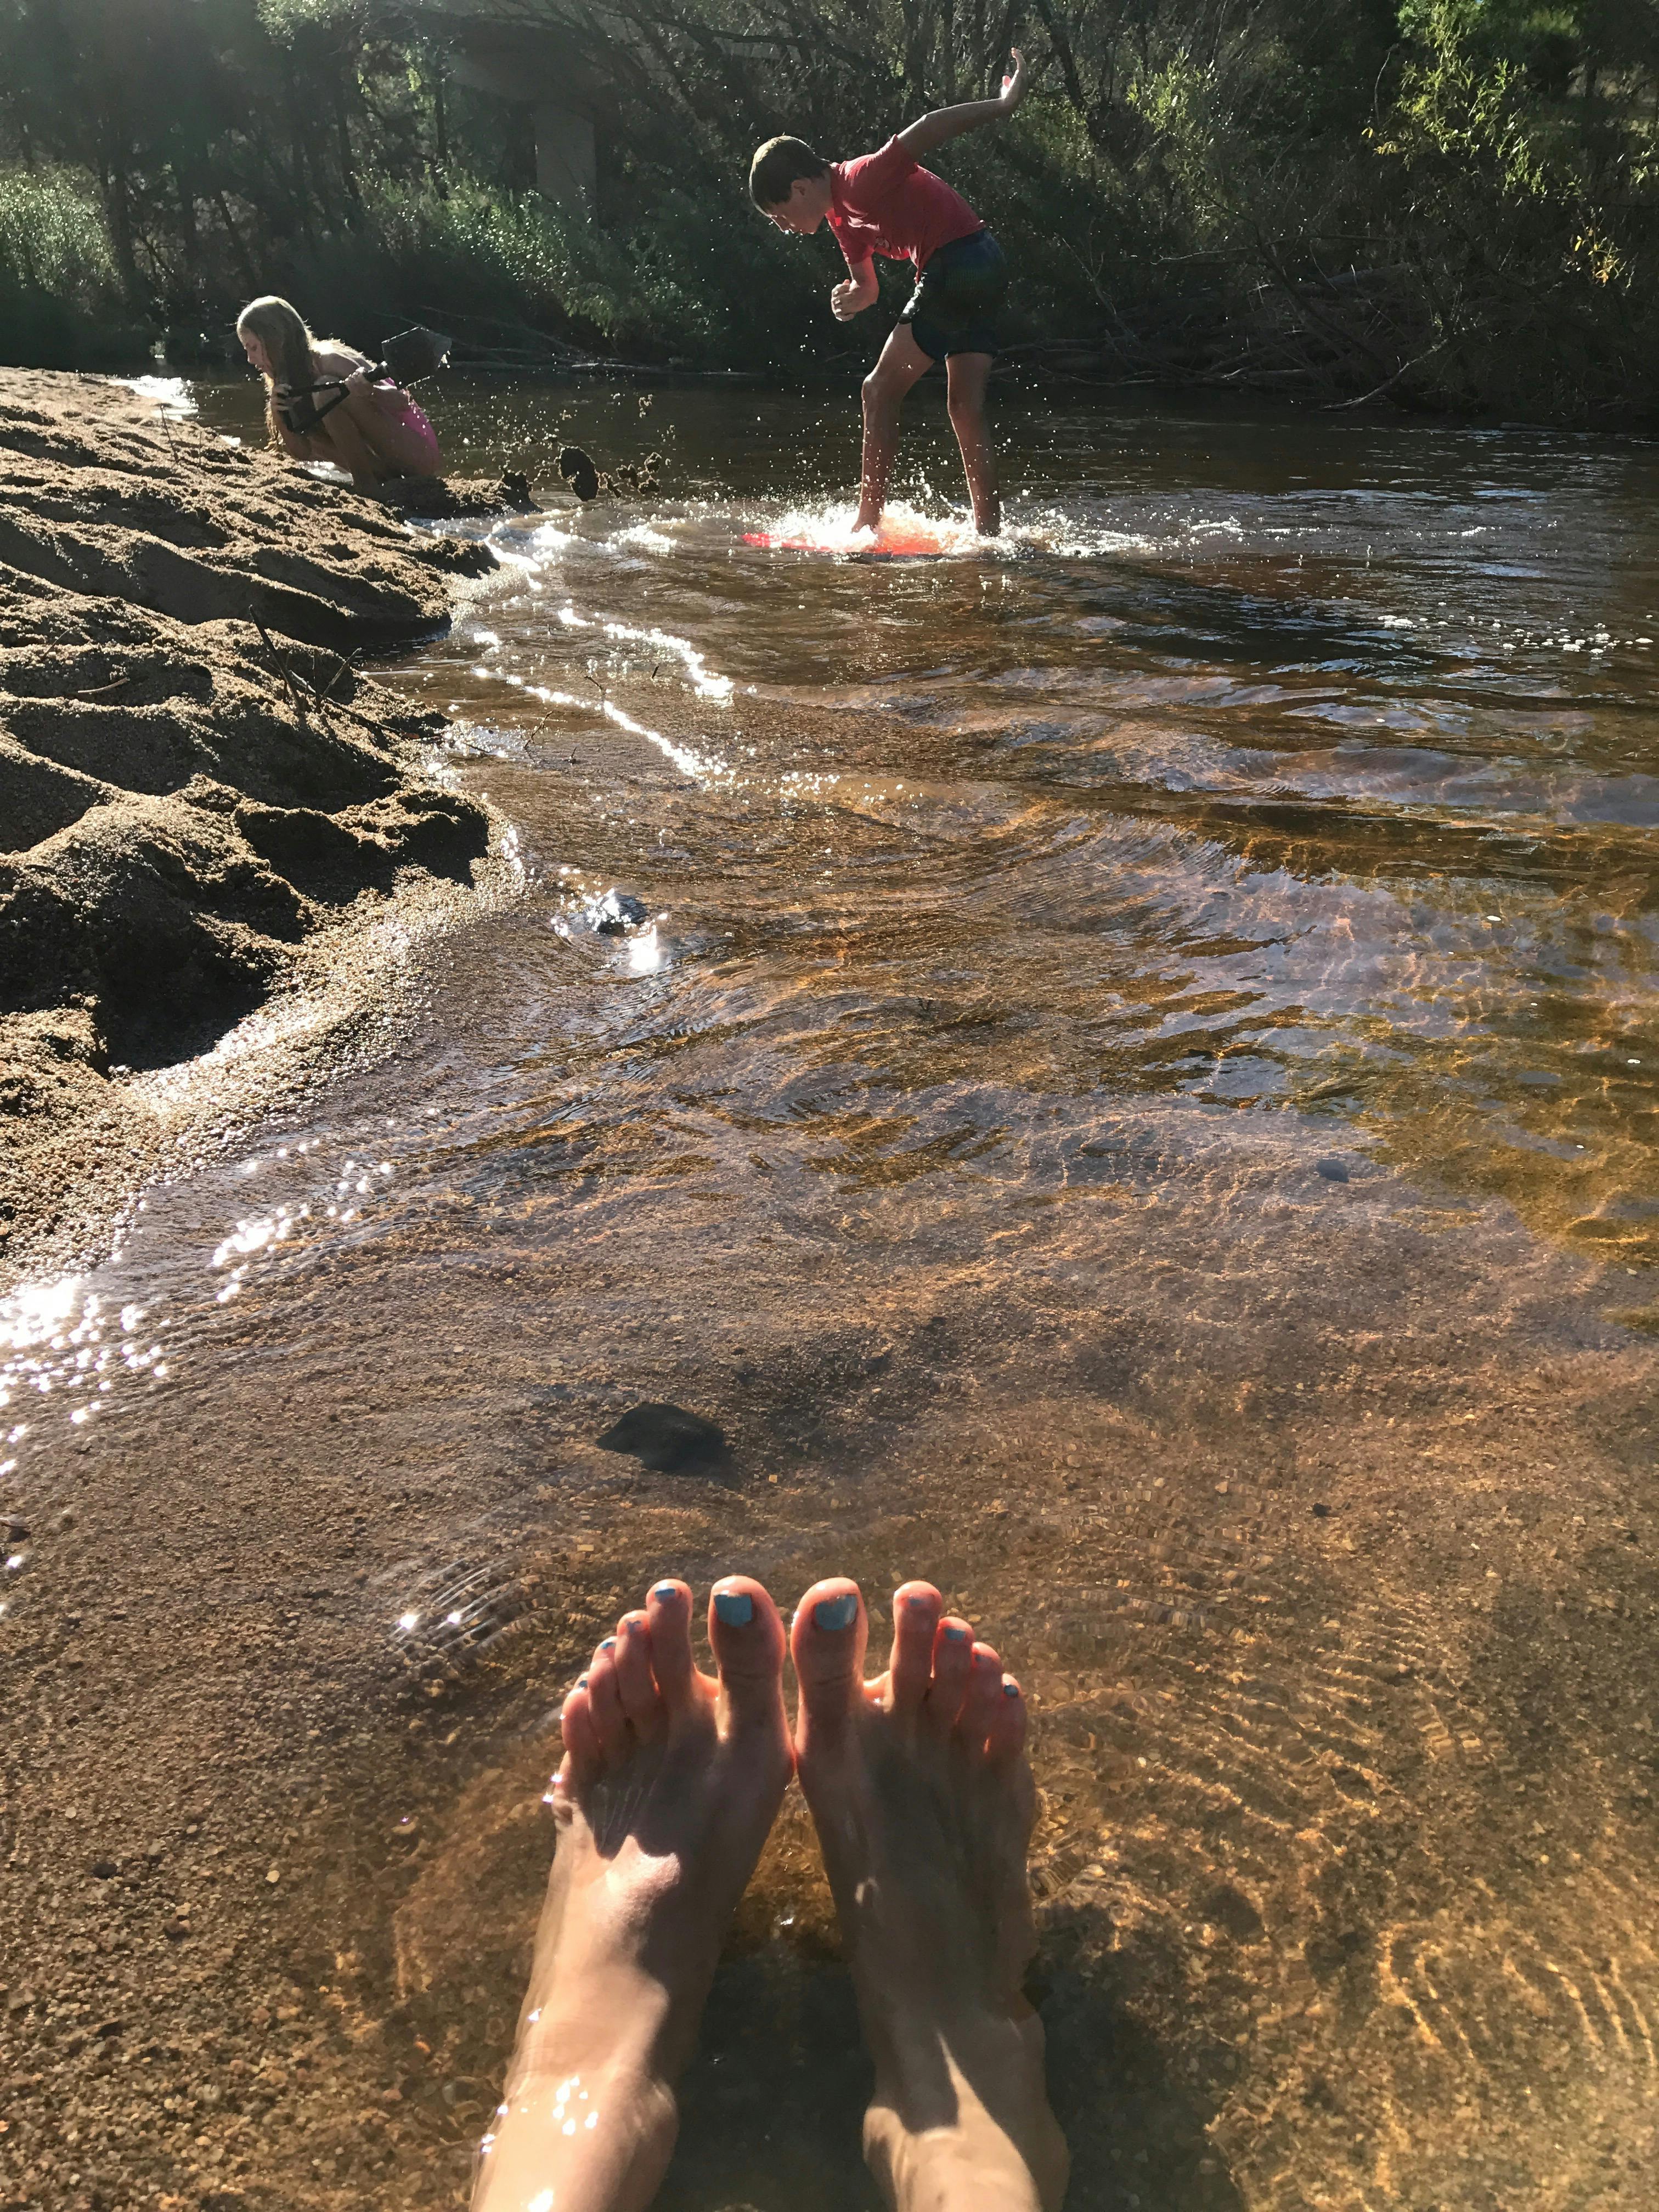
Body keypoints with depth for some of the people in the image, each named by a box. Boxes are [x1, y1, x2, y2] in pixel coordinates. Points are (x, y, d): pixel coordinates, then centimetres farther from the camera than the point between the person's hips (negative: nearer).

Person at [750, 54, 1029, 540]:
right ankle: (989, 532, 8)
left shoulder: (859, 181, -13)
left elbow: (928, 128, -20)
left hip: (958, 260, -9)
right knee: (967, 411, 8)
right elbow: (867, 286, 21)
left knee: (881, 390, -4)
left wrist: (1002, 107, -22)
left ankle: (868, 521, -3)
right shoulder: (841, 214, 17)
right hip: (982, 269, 10)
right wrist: (853, 298, -3)